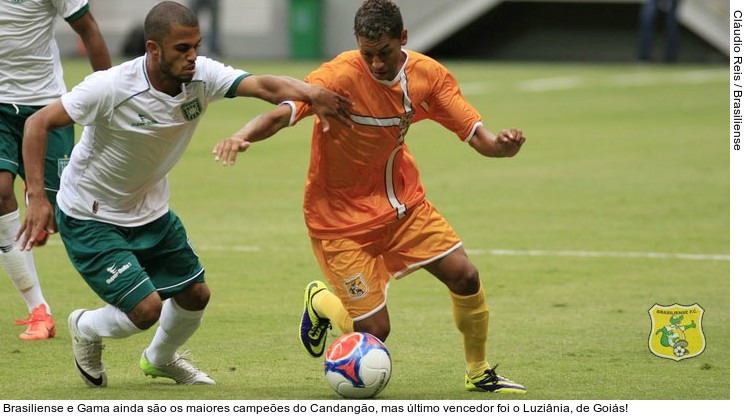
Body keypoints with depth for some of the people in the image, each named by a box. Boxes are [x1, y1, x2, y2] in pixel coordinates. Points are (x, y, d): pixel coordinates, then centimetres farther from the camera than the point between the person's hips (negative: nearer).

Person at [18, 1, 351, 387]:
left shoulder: (201, 76, -17)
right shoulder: (110, 88, -29)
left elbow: (263, 86, -31)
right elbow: (39, 123, -21)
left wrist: (309, 93, -52)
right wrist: (37, 197, -28)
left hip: (150, 211, 6)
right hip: (89, 220, -6)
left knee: (195, 295, 13)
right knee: (147, 308, -15)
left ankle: (160, 359, 45)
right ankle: (86, 329, 19)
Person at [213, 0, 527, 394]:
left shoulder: (429, 75, -9)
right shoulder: (342, 75, -25)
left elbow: (476, 134, -8)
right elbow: (282, 113, -35)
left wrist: (500, 143, -32)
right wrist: (243, 135, -56)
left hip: (401, 197, 5)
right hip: (341, 213, -5)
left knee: (464, 277, -4)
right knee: (374, 329, -8)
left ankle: (478, 373, 22)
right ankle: (320, 301, 28)